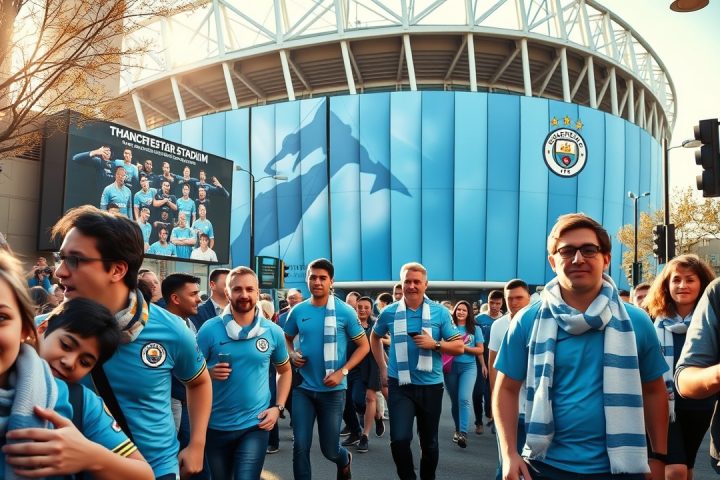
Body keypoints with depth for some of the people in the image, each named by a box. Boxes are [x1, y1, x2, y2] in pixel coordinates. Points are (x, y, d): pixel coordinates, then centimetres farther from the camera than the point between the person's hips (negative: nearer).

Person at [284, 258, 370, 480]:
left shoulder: (344, 311, -9)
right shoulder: (298, 311, -1)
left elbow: (364, 345, -3)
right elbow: (287, 338, 17)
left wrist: (342, 372, -14)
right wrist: (292, 355, -6)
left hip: (332, 390, -2)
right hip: (303, 388, 2)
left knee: (329, 450, 9)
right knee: (300, 447, -2)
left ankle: (344, 459, 45)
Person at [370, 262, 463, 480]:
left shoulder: (440, 312, -4)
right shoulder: (389, 312, -1)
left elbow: (459, 347, -2)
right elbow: (375, 337, 18)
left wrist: (434, 344, -18)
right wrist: (383, 368, 10)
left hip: (430, 386, 1)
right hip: (400, 385, 0)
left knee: (429, 441, 14)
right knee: (399, 439, -12)